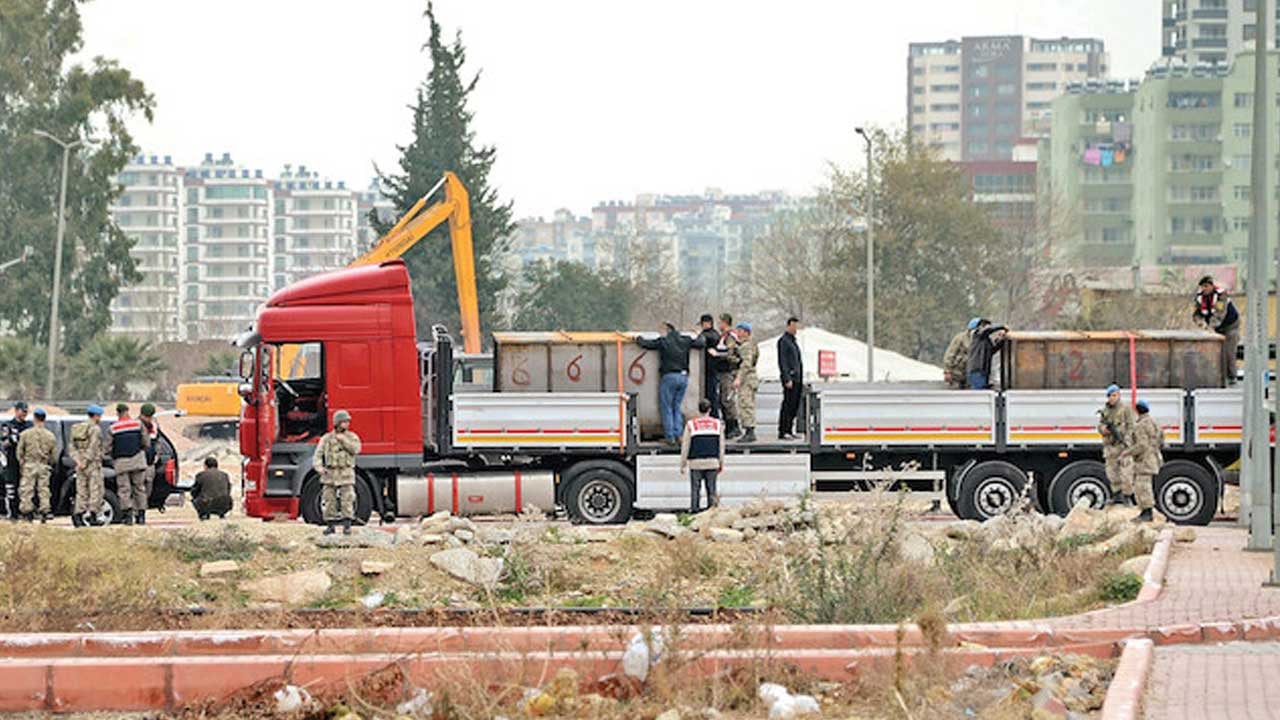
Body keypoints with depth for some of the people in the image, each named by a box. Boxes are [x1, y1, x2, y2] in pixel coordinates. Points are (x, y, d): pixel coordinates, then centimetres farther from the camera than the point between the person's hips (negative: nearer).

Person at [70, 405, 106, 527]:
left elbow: (73, 447, 5)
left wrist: (78, 461, -4)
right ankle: (92, 515, -6)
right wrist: (86, 461, -16)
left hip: (80, 465, 7)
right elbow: (93, 448, -18)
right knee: (95, 490, -2)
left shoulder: (77, 429, 12)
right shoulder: (95, 429, -10)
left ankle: (78, 514, 0)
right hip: (93, 463, -7)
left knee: (82, 491, 9)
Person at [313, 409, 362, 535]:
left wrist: (343, 440, -16)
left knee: (347, 500, -9)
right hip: (330, 473, 1)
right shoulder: (327, 438, 7)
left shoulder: (352, 437, 6)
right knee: (329, 500, 2)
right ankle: (330, 525, 10)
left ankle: (347, 526, -6)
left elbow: (355, 449, -12)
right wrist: (319, 467, -16)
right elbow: (318, 454, 1)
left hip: (346, 473, -1)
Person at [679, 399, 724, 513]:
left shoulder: (691, 424, -2)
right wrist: (721, 464, 14)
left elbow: (685, 447, 0)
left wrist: (683, 464, 6)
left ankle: (694, 508, -1)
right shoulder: (718, 424, 5)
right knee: (711, 488, 5)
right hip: (712, 462, 2)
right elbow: (721, 447, 7)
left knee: (695, 488, 2)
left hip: (695, 462, -2)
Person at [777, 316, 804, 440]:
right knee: (787, 405, -9)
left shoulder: (793, 341, 20)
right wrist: (787, 379, -20)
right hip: (790, 378, -9)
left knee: (794, 406, 10)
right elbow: (782, 361, -15)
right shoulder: (783, 341, -9)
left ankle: (789, 430, 15)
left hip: (797, 379, 9)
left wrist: (801, 380, 20)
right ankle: (783, 432, -7)